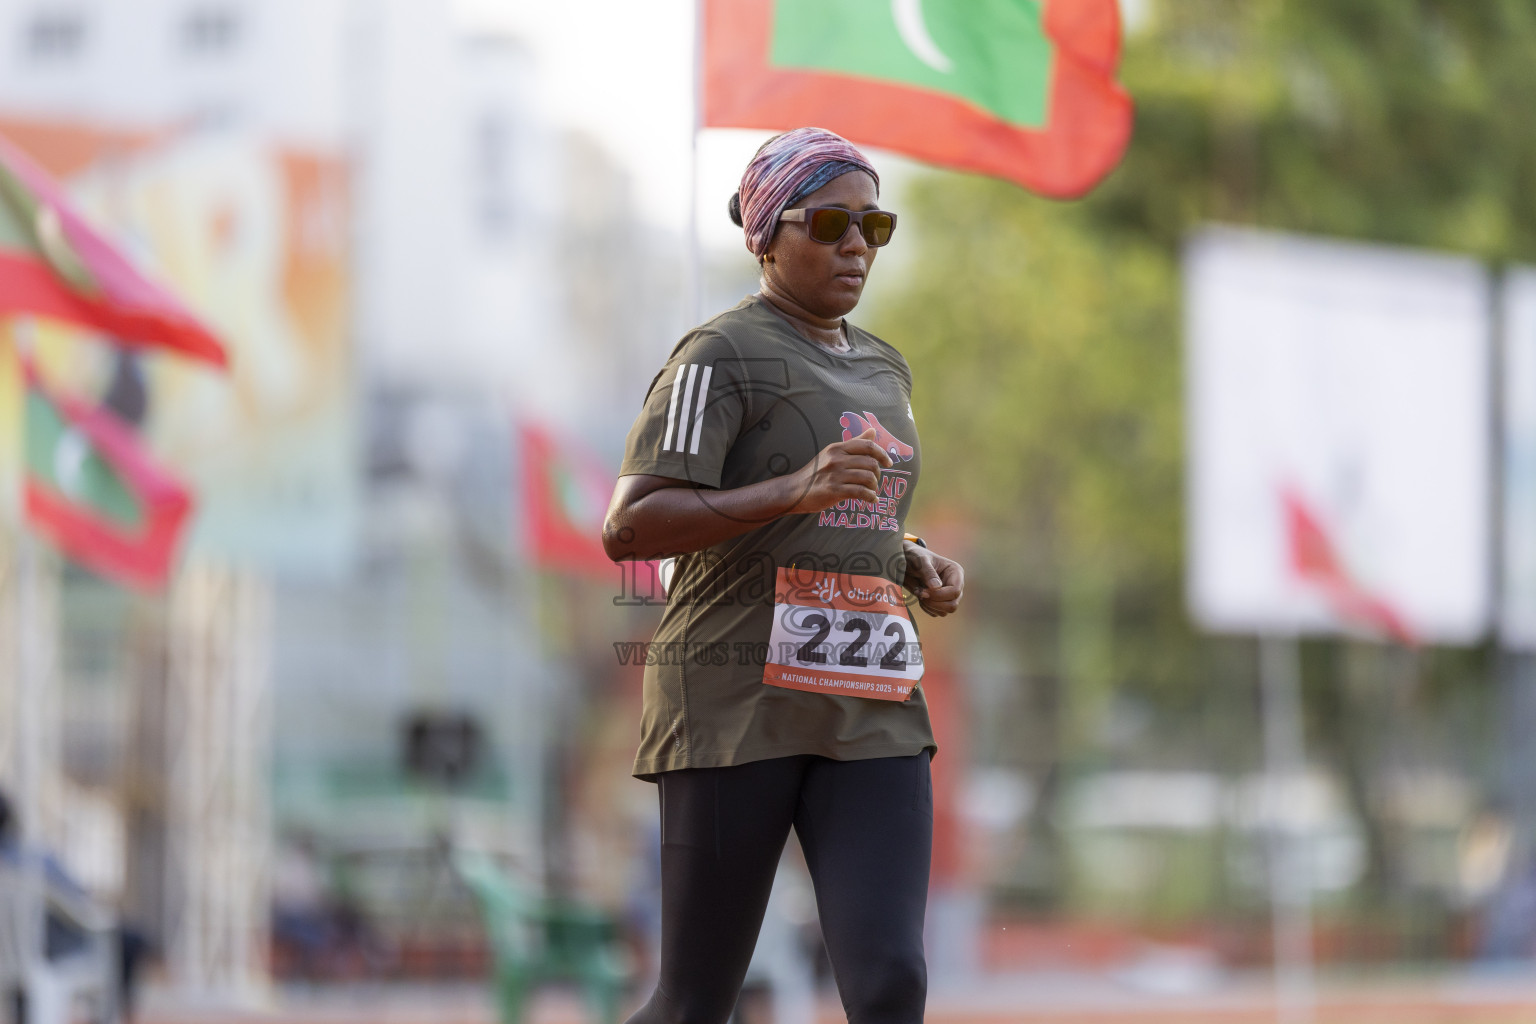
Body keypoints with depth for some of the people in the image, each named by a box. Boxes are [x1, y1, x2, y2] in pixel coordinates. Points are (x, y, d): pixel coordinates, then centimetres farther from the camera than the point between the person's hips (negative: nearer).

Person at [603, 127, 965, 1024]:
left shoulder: (882, 370, 18)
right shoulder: (721, 357, -6)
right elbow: (629, 529, -17)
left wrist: (924, 567, 10)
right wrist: (793, 490, -28)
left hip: (869, 713, 6)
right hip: (736, 704, -6)